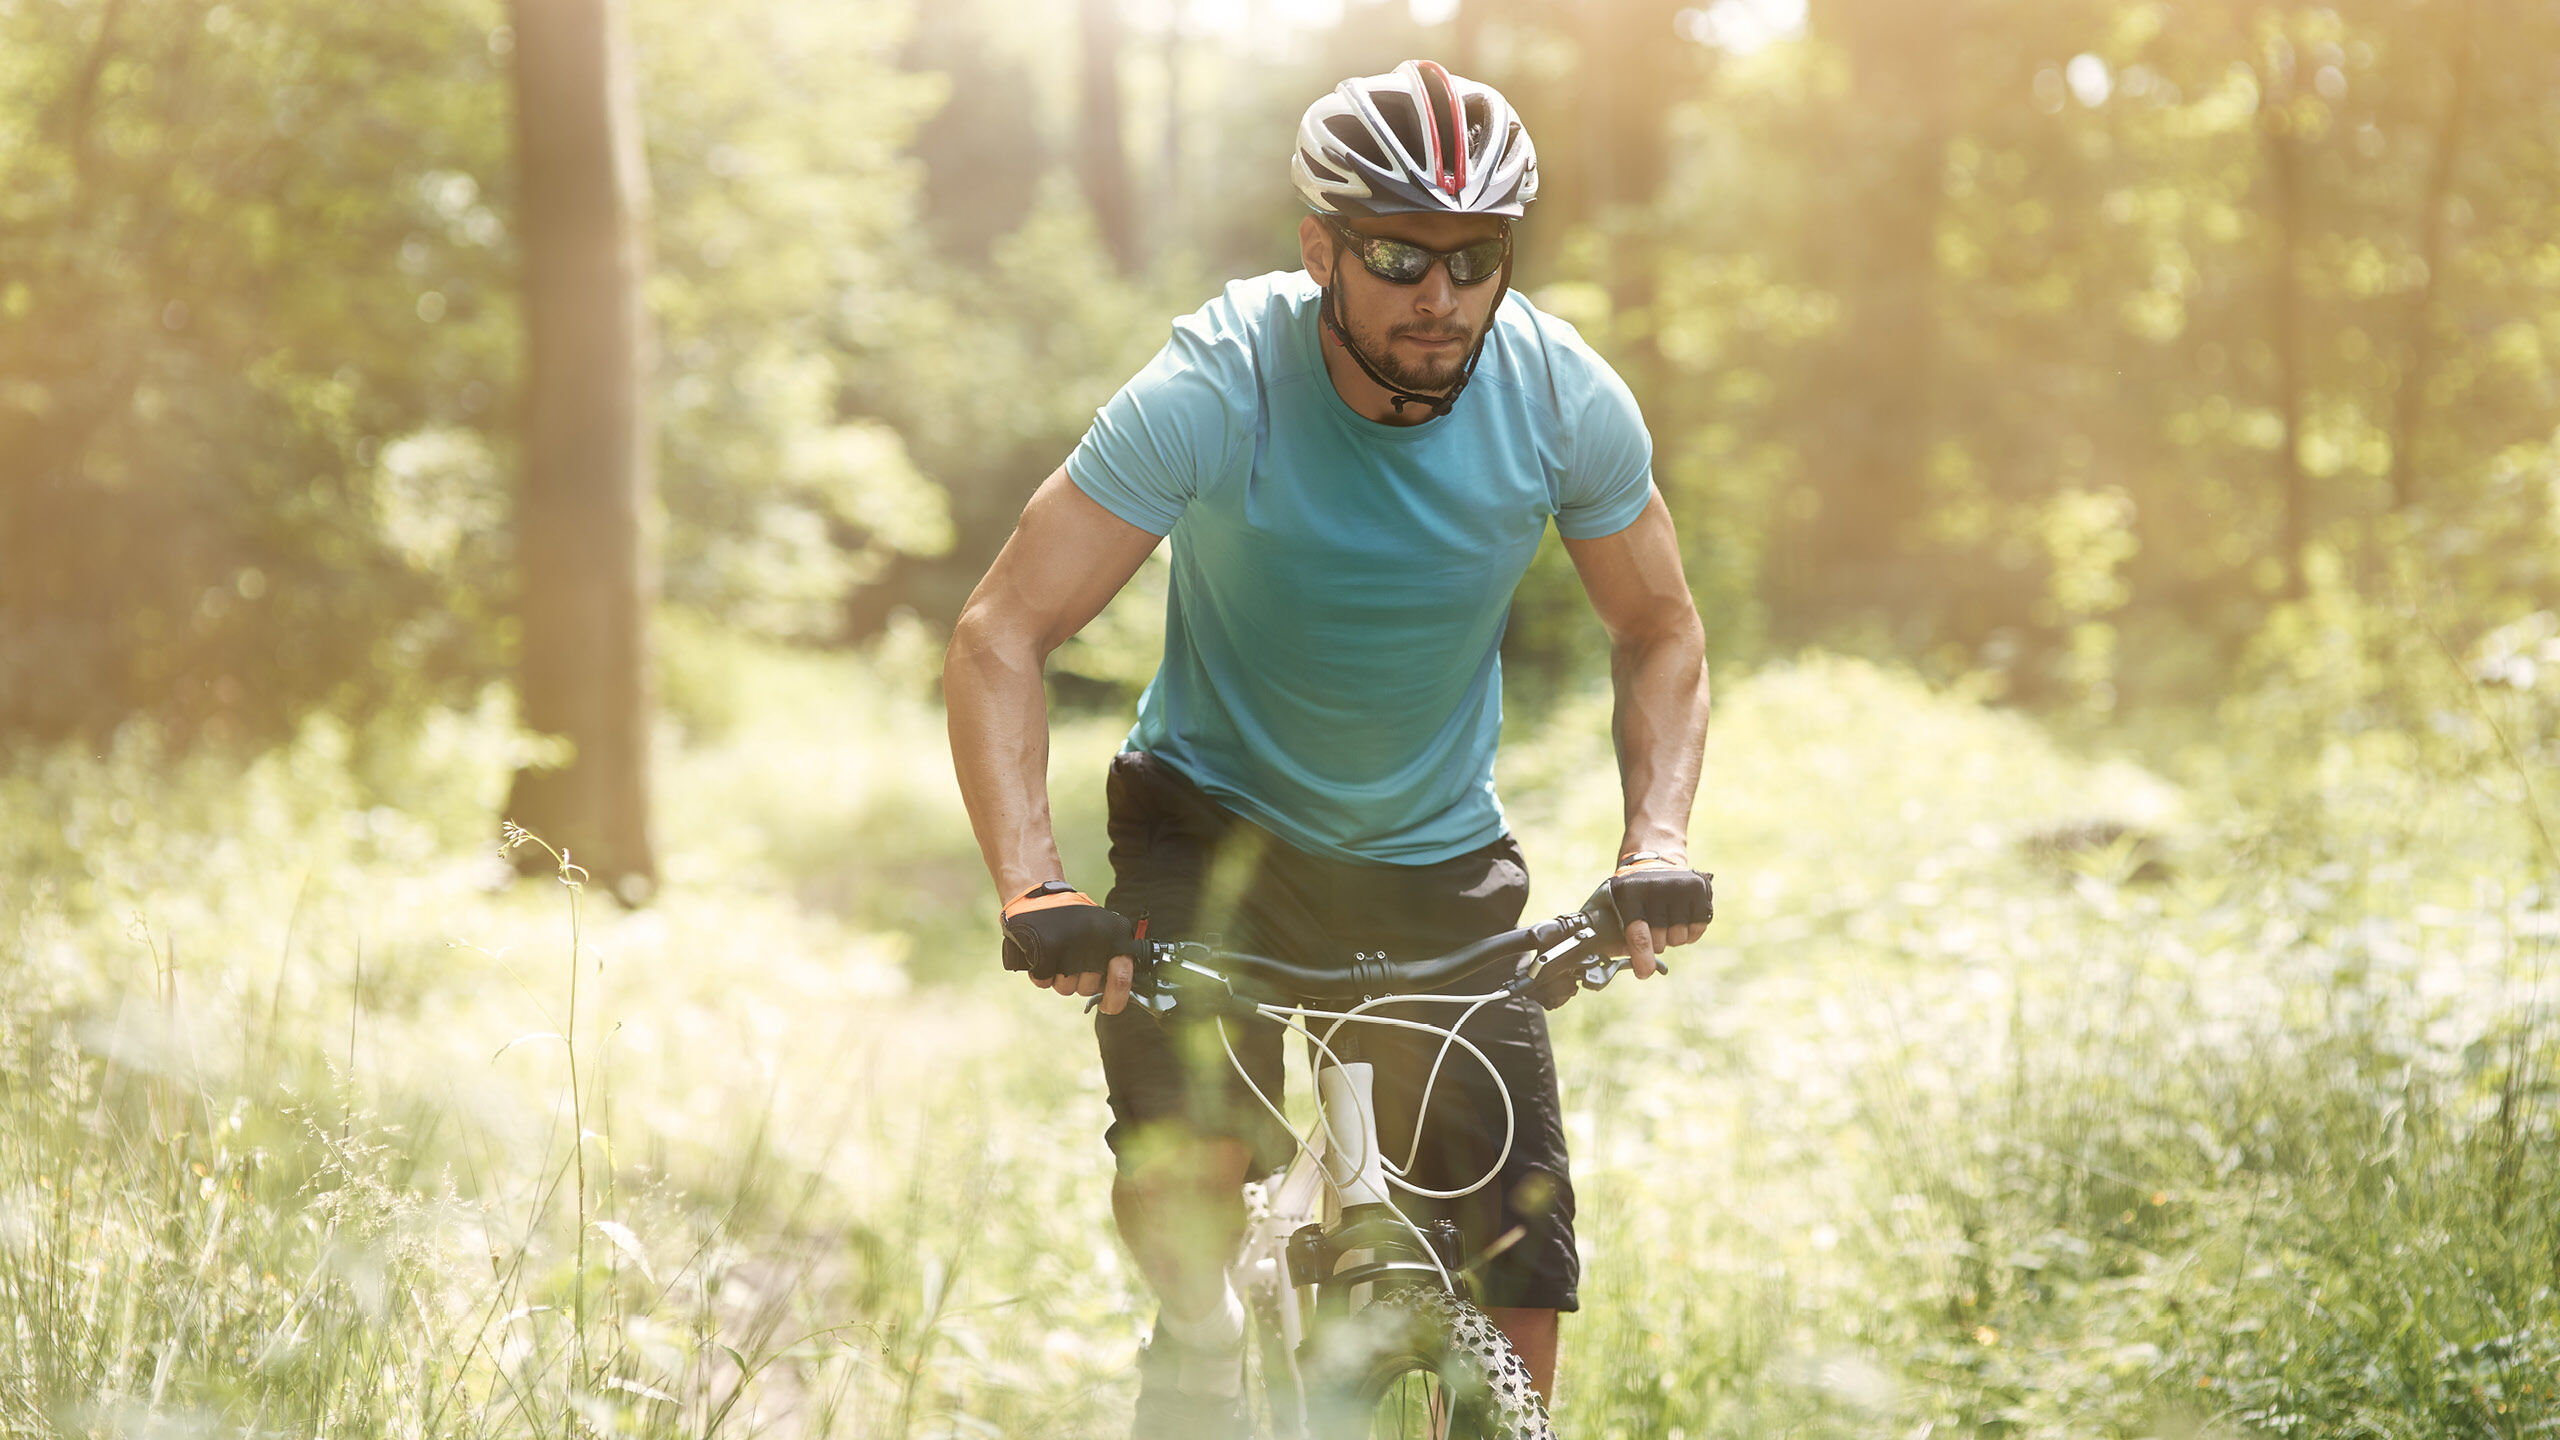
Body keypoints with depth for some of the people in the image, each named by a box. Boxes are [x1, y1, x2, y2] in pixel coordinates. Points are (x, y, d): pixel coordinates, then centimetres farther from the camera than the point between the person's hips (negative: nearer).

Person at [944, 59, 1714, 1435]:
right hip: (1216, 818, -2)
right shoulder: (1214, 392, -25)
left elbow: (1658, 630, 0)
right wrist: (1030, 888, -37)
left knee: (1517, 1308, -7)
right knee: (1183, 1169, -29)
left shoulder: (1566, 400, -16)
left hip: (1439, 858, 2)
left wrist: (1657, 841, -17)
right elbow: (1000, 634, -24)